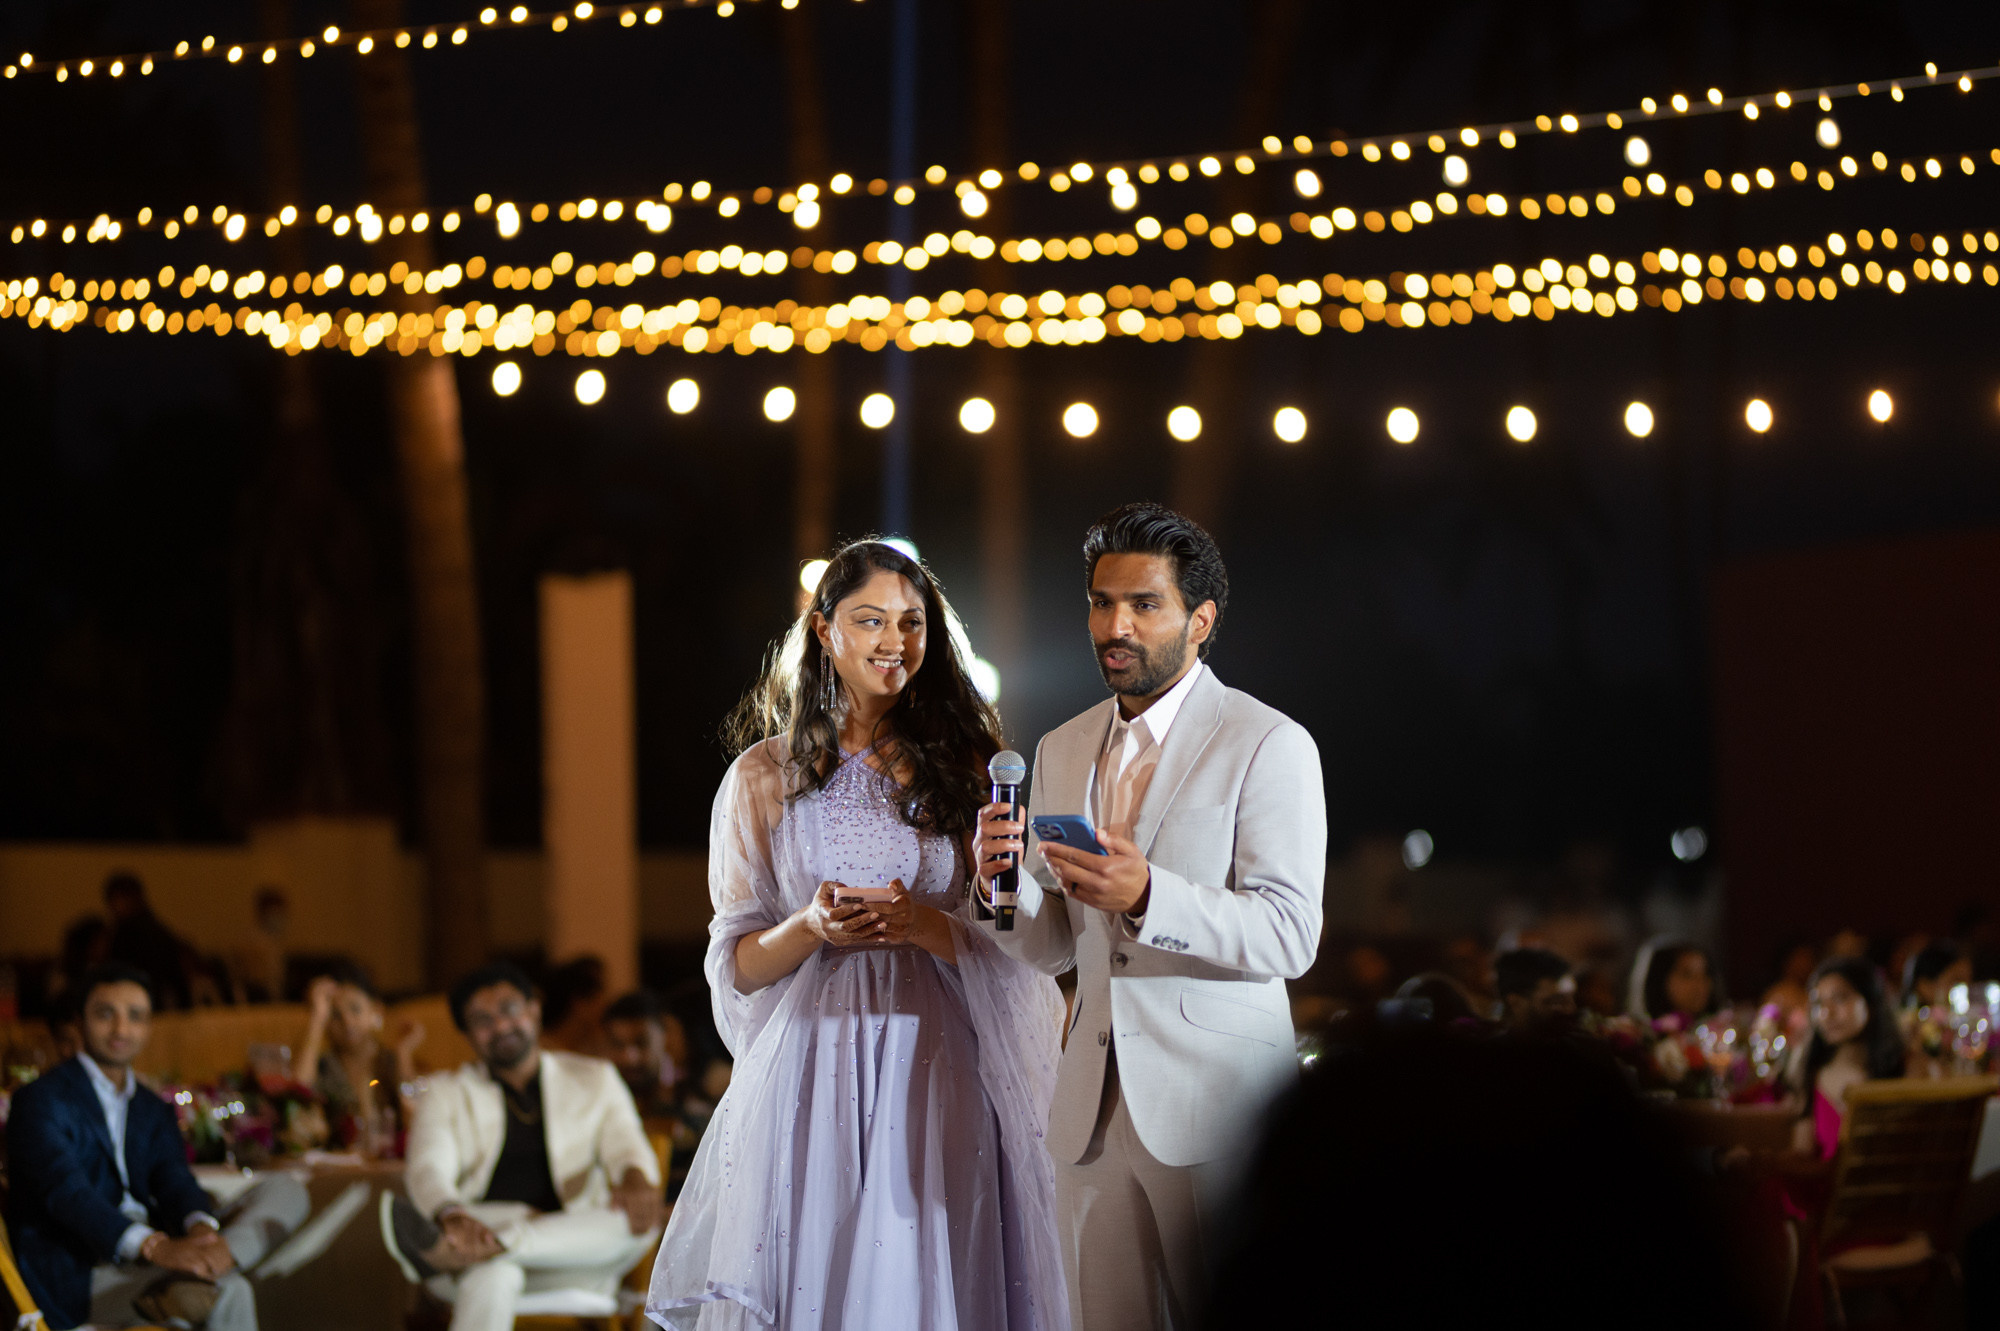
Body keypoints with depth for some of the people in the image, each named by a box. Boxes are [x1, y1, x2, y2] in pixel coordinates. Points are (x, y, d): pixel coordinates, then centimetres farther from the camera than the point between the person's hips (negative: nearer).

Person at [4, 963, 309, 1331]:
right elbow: (66, 1191, -19)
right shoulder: (41, 1100, -3)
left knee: (286, 1190, -11)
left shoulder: (154, 1111, 22)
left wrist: (201, 1227, -24)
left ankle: (195, 1277, -36)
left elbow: (173, 1181, 4)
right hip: (76, 1279, -8)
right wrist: (154, 1246, -36)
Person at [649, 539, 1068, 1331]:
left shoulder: (962, 767, 8)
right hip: (811, 1073, 0)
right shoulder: (766, 775, 7)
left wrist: (923, 925, -14)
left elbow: (1009, 942, 5)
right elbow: (737, 963, 6)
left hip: (937, 1078, 0)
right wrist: (812, 929, -14)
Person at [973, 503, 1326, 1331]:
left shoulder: (1268, 744, -4)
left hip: (1217, 1107, -5)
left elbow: (1289, 936, -13)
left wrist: (1145, 896, -27)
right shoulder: (1062, 750, 16)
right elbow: (1051, 949, 16)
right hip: (1093, 1109, 5)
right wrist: (1004, 882, -7)